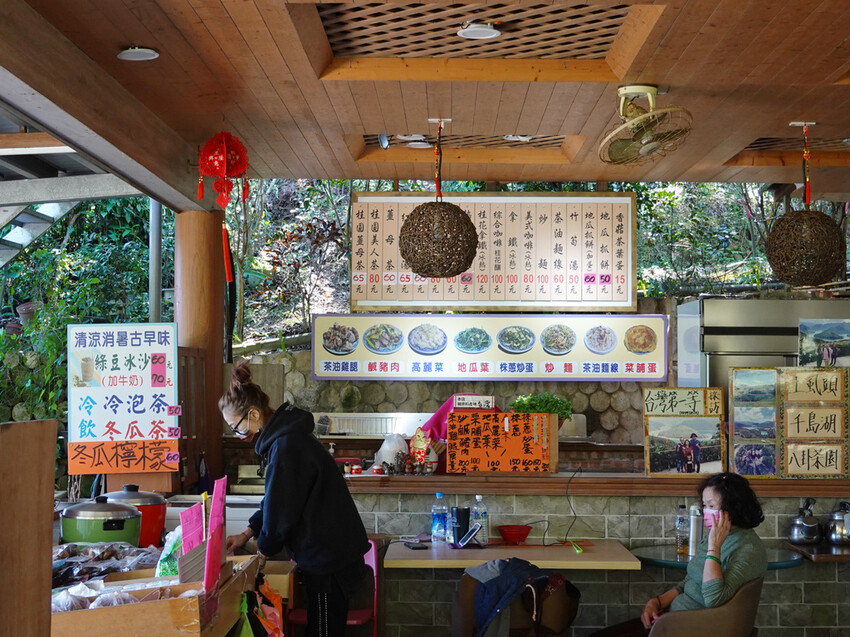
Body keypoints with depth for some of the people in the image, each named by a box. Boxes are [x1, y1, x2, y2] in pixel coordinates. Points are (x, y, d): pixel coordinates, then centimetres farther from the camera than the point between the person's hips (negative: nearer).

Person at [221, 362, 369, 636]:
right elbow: (277, 499, 20)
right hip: (327, 552, 10)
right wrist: (247, 534, 14)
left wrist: (263, 550, 0)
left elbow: (280, 510, -17)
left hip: (329, 558, -10)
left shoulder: (286, 447, -22)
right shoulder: (282, 437, 10)